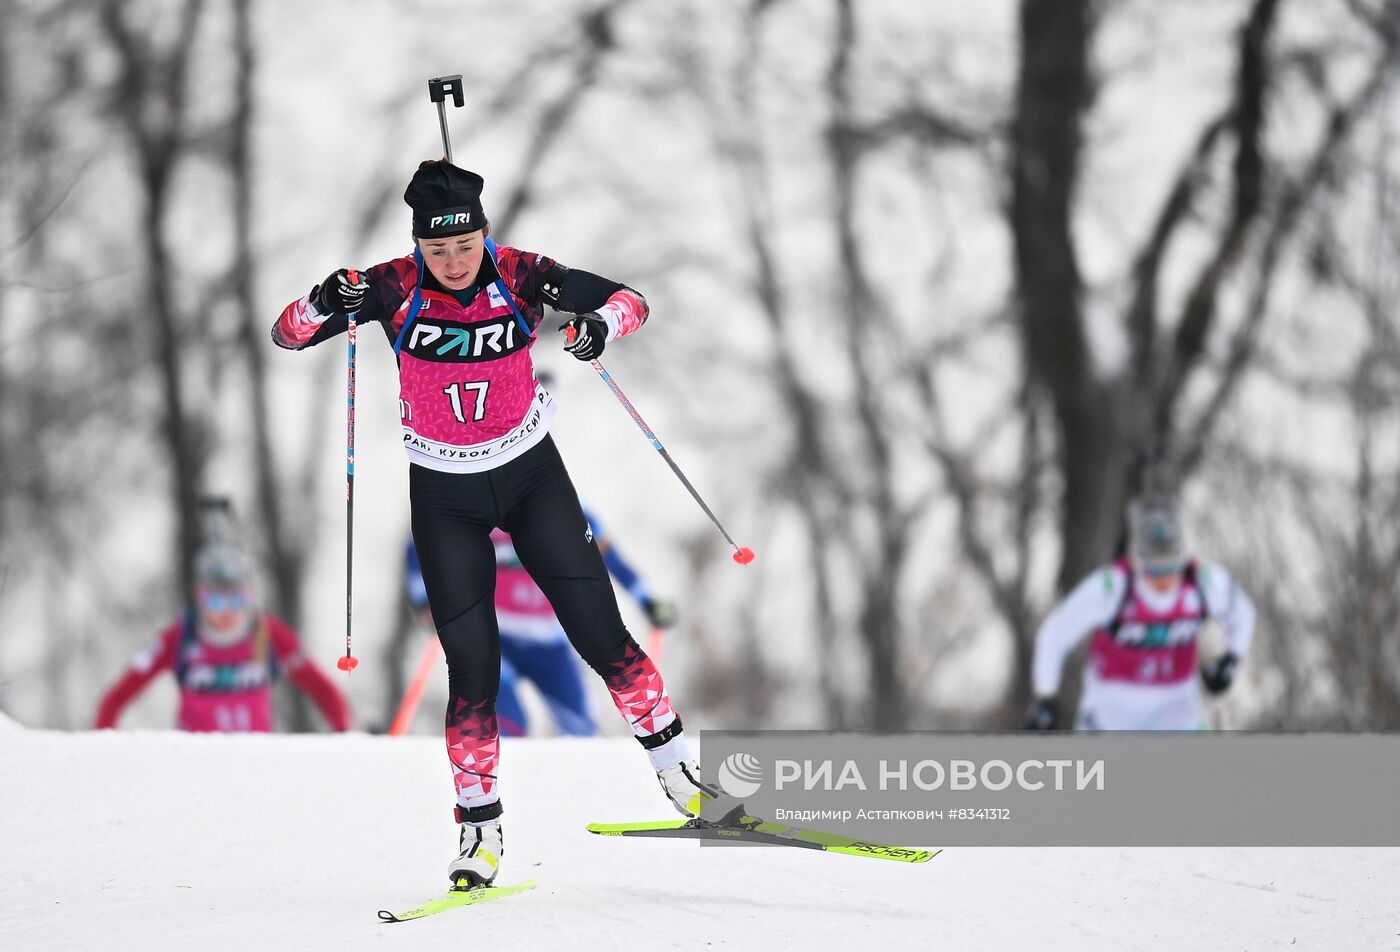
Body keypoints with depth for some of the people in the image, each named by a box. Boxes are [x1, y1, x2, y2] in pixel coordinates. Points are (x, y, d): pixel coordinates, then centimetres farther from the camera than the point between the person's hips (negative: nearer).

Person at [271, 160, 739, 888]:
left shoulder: (519, 276, -16)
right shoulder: (395, 288, -17)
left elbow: (628, 299, -11)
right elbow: (286, 335, -17)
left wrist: (601, 323, -34)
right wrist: (323, 305, -39)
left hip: (530, 473, 1)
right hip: (444, 496, -1)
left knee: (600, 634, -2)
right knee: (472, 667, -3)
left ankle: (677, 772, 14)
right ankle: (479, 831, 9)